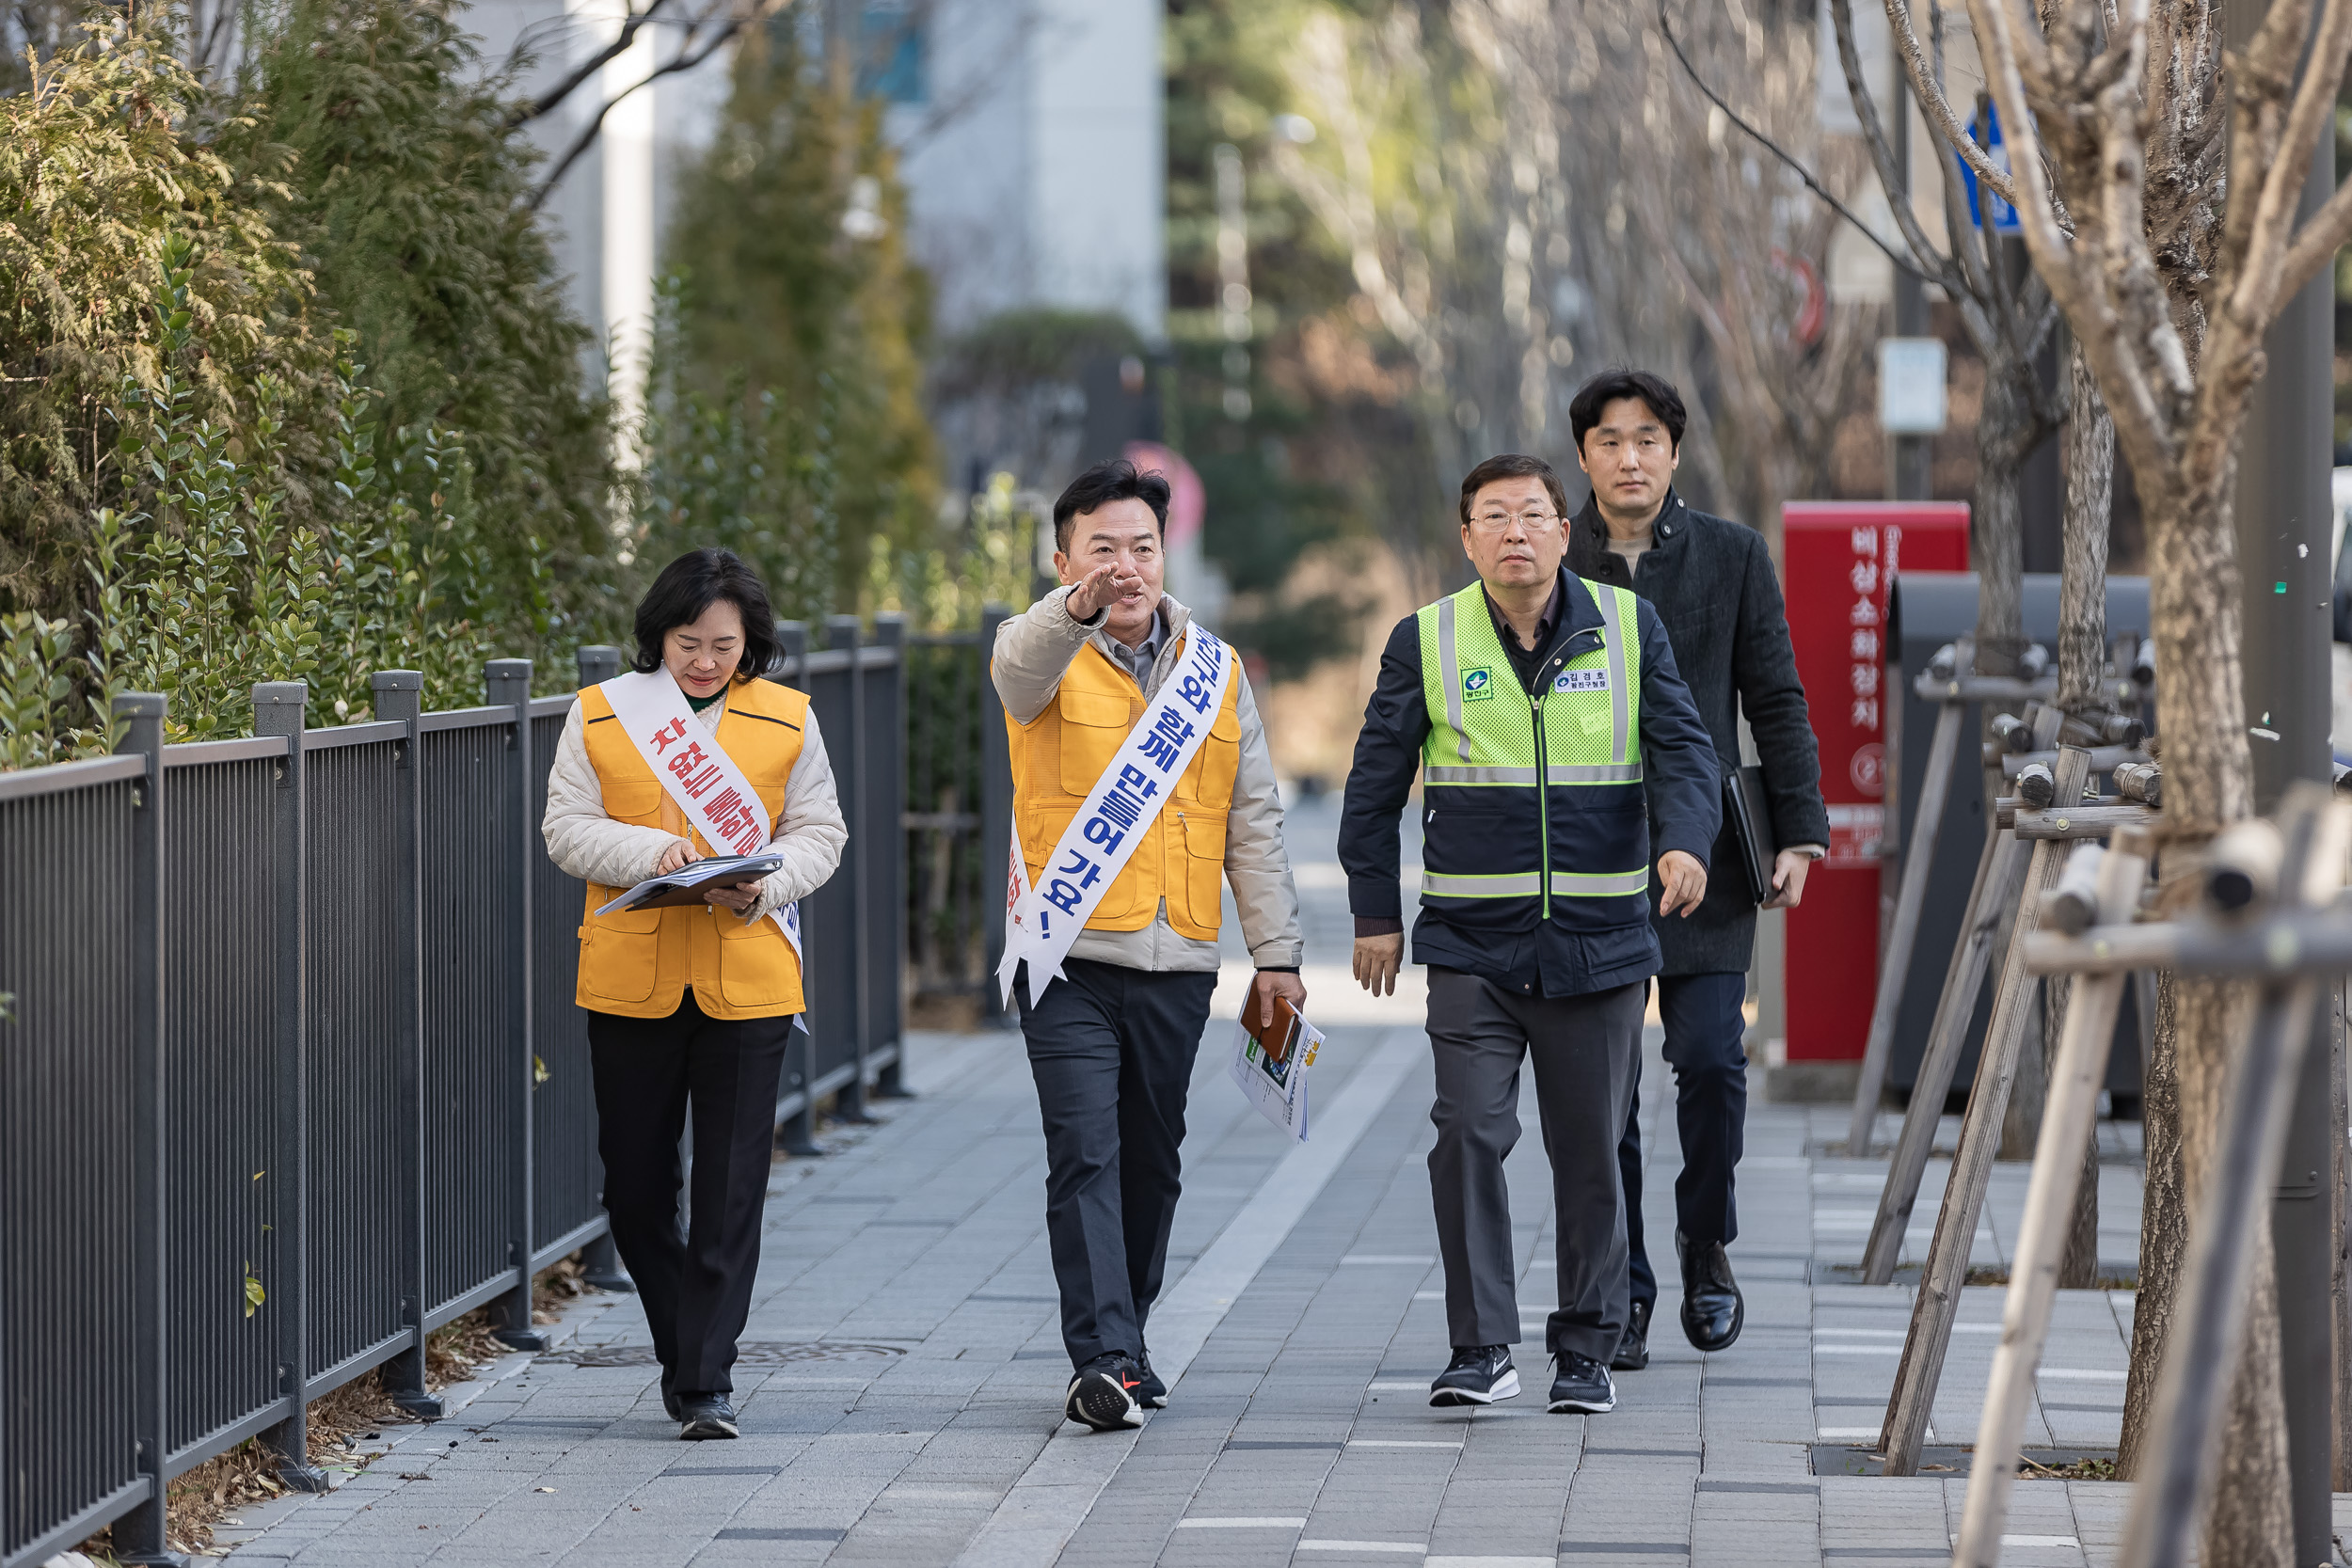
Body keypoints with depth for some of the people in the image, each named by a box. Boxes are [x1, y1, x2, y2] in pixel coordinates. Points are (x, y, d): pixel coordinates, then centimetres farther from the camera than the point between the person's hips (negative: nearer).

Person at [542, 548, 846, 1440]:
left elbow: (819, 832, 7)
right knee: (635, 1188, 7)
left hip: (747, 984, -1)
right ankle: (687, 1353, 26)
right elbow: (566, 829, 2)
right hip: (629, 984, 1)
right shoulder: (600, 715, 4)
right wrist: (650, 850, -16)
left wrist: (763, 882, -13)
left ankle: (705, 1383, -2)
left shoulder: (787, 720, 5)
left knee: (729, 1191, -5)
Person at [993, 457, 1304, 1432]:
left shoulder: (1214, 669, 10)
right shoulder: (1045, 657, -2)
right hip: (1071, 958, -4)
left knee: (1152, 1161, 12)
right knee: (1087, 1157, -12)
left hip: (1177, 963, 4)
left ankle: (1123, 1341, 26)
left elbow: (1253, 822, 13)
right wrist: (1075, 610, -51)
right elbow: (1019, 665, -29)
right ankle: (1101, 1361, -15)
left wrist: (1275, 951, 7)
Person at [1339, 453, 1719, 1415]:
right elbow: (1375, 783, 9)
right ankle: (1482, 1347, -5)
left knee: (1588, 1151, 6)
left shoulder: (1627, 628, 4)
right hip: (1472, 944, -1)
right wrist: (1375, 913, 7)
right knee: (1469, 1134, -12)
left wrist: (1685, 840, -19)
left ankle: (1586, 1351, 16)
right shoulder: (1425, 641, 2)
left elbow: (1681, 749, 0)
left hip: (1599, 941, 1)